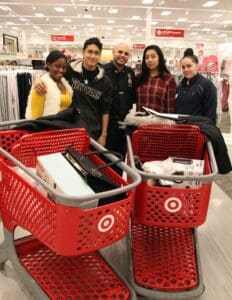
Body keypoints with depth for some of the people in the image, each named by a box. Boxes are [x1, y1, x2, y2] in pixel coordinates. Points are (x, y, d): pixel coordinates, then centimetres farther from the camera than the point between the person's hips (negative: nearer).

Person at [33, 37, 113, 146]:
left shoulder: (104, 81, -1)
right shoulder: (70, 69, -6)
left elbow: (105, 110, 3)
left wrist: (103, 135, 1)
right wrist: (39, 80, -17)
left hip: (93, 132, 1)